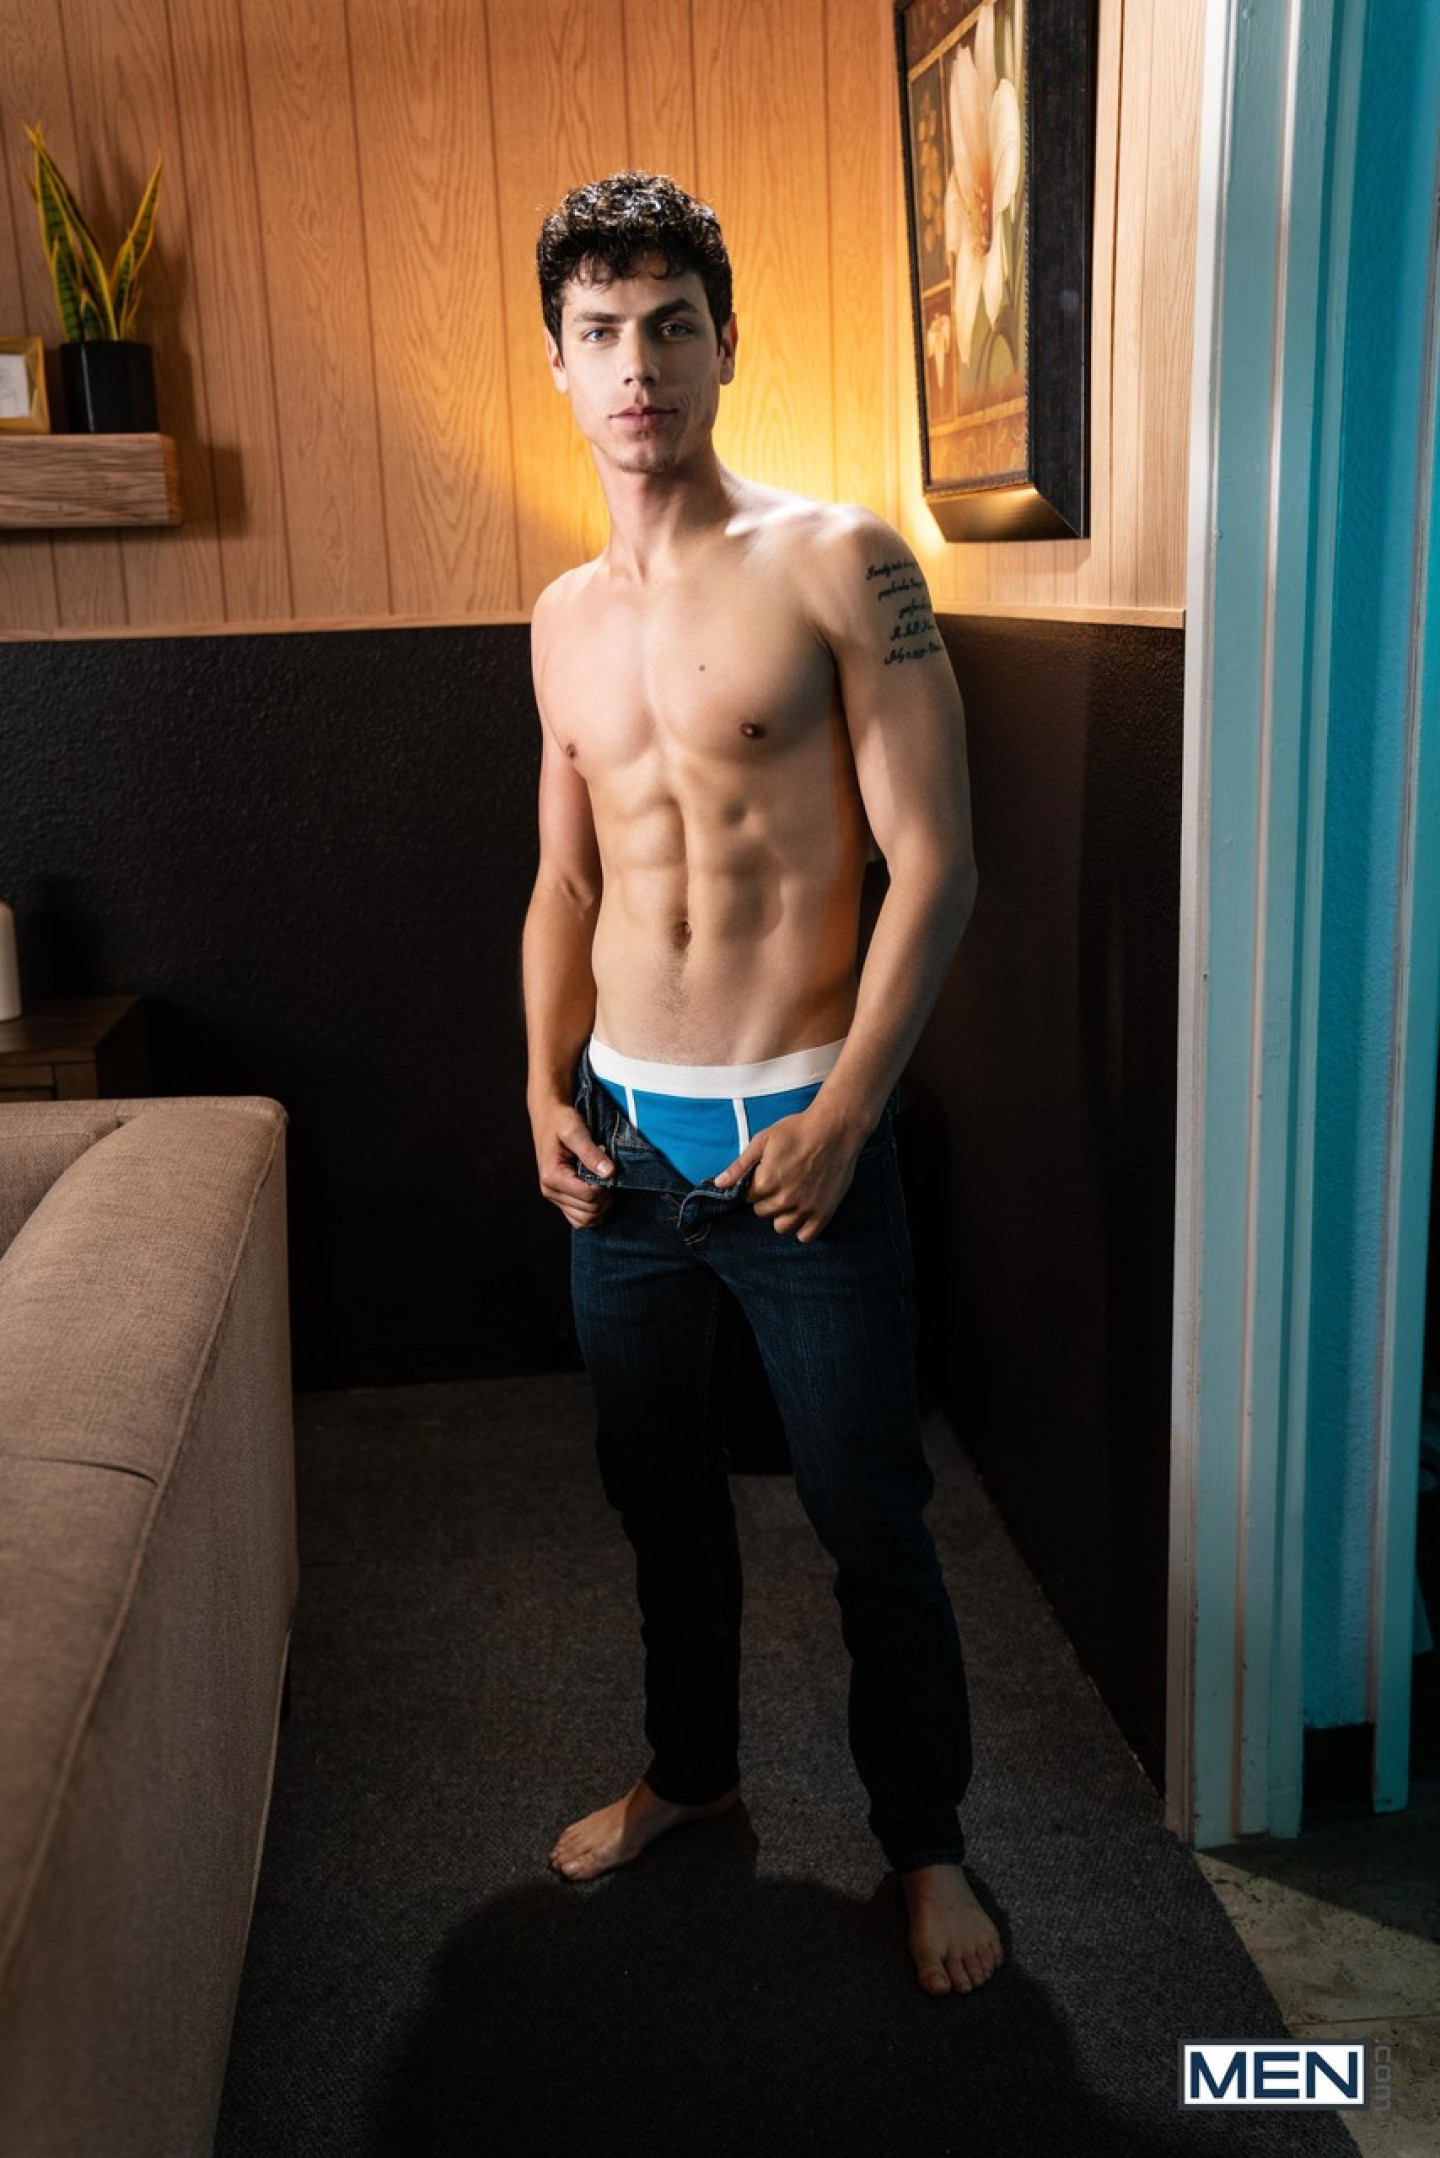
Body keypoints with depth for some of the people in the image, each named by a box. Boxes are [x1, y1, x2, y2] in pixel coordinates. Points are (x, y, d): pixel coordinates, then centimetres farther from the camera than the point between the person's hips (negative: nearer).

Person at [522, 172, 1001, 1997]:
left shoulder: (840, 564, -9)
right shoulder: (565, 619, 9)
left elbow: (934, 864, -13)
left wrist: (843, 1116, -18)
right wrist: (546, 1087, 4)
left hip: (796, 1132, -5)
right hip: (621, 1137, 6)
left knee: (870, 1521, 7)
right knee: (657, 1487, 19)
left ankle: (924, 1837, 30)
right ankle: (690, 1765, 43)